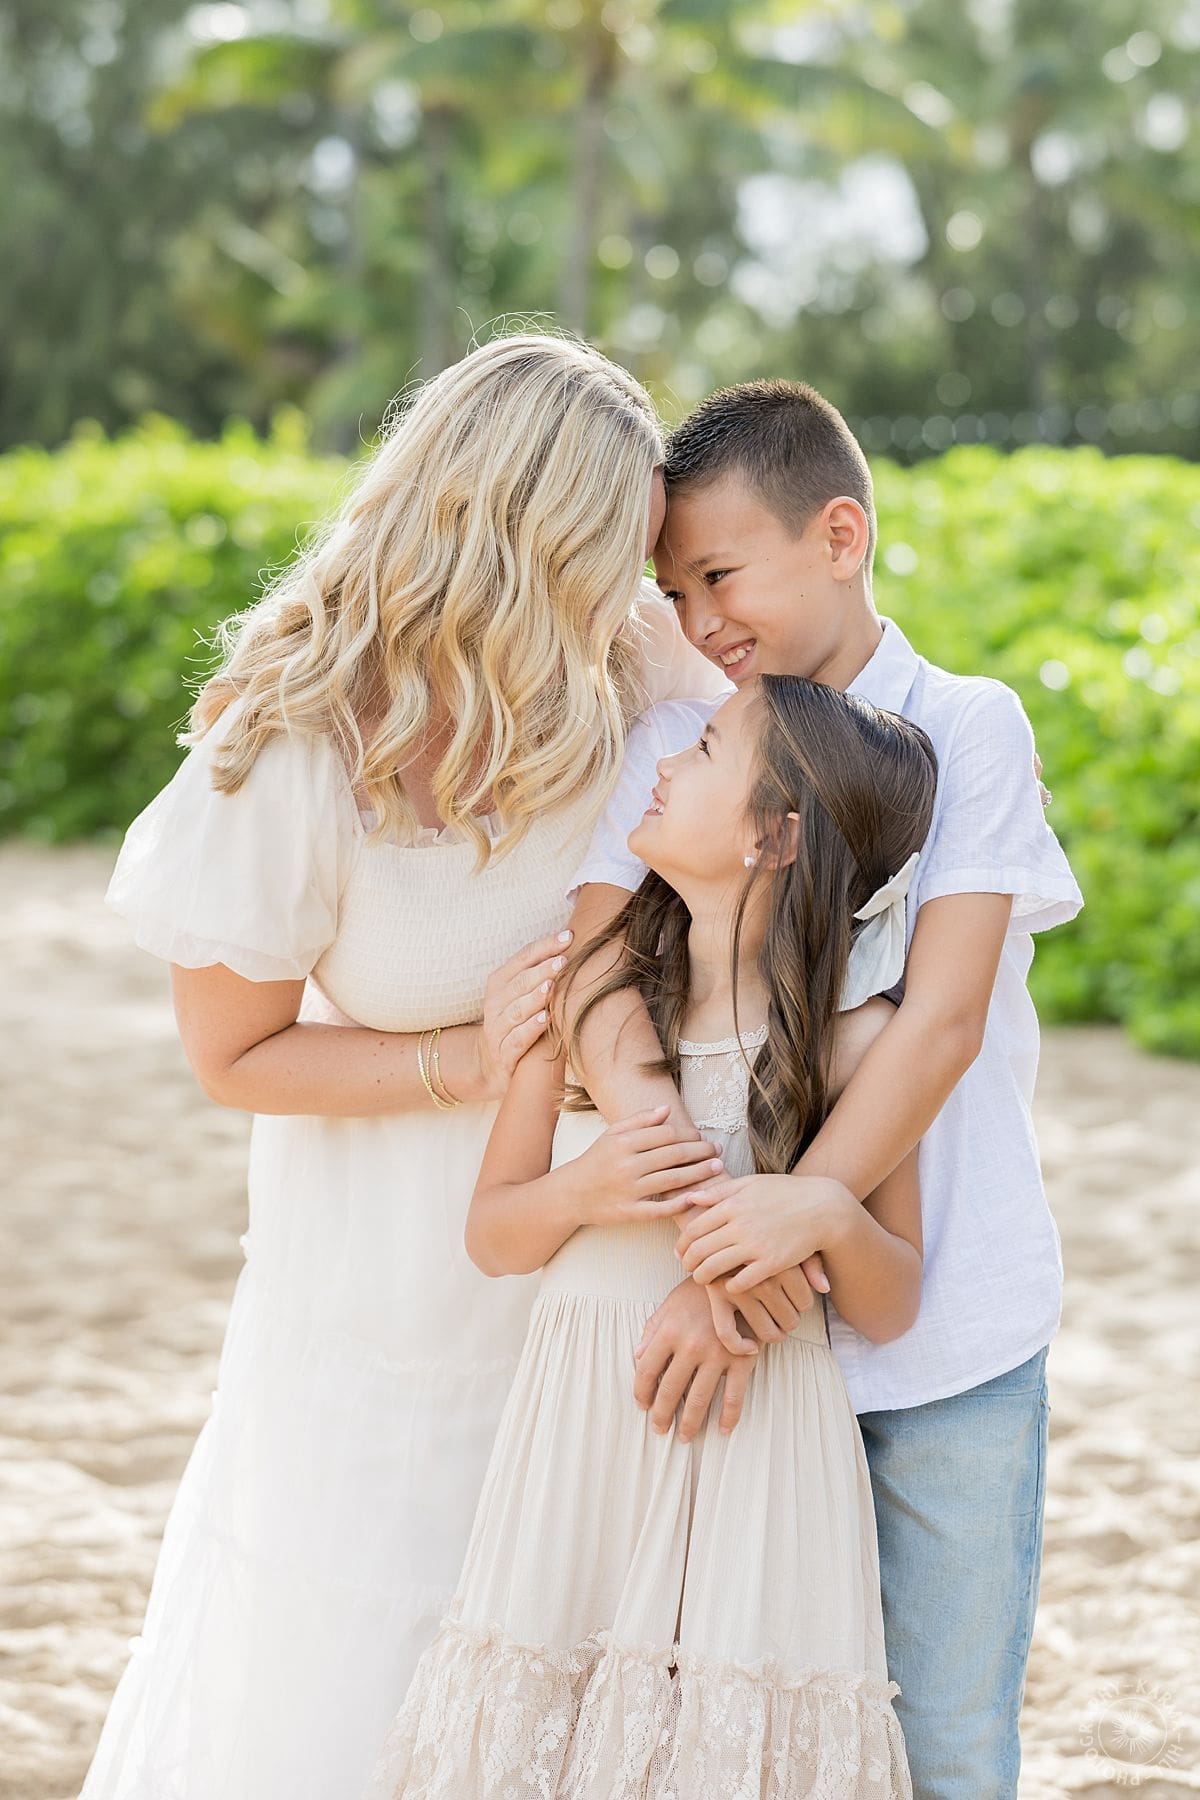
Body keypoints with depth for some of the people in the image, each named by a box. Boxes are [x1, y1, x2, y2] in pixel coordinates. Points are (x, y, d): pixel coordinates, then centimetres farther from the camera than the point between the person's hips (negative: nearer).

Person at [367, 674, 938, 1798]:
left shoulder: (855, 1040, -5)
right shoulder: (591, 978, 2)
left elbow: (889, 1312, 3)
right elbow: (492, 1233, 7)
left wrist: (835, 1217, -17)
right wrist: (582, 1193, -14)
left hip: (760, 1437, -2)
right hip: (582, 1425, 2)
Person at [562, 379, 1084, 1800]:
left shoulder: (964, 729, -4)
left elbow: (945, 1014, -15)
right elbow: (602, 995, -12)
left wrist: (809, 1203, -29)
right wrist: (709, 1246, -26)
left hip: (950, 1324, -2)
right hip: (755, 1316, 2)